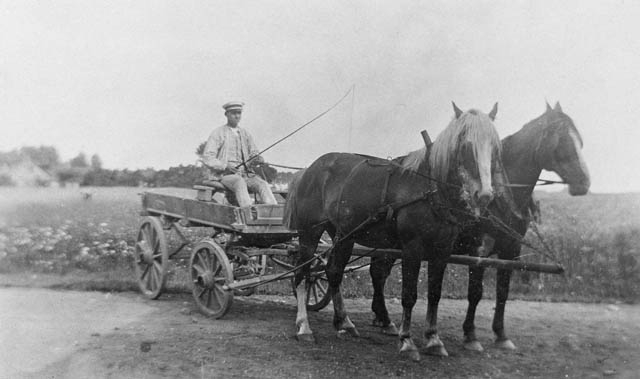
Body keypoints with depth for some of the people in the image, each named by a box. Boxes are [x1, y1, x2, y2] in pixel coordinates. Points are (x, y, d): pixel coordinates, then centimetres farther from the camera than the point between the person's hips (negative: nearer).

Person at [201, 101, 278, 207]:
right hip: (225, 175, -4)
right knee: (240, 182, -37)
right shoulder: (218, 133, 4)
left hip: (245, 174, 4)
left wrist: (258, 159, -10)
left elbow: (254, 153, 15)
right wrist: (225, 166, -17)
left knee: (262, 184, -25)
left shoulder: (245, 134, 19)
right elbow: (207, 158, -3)